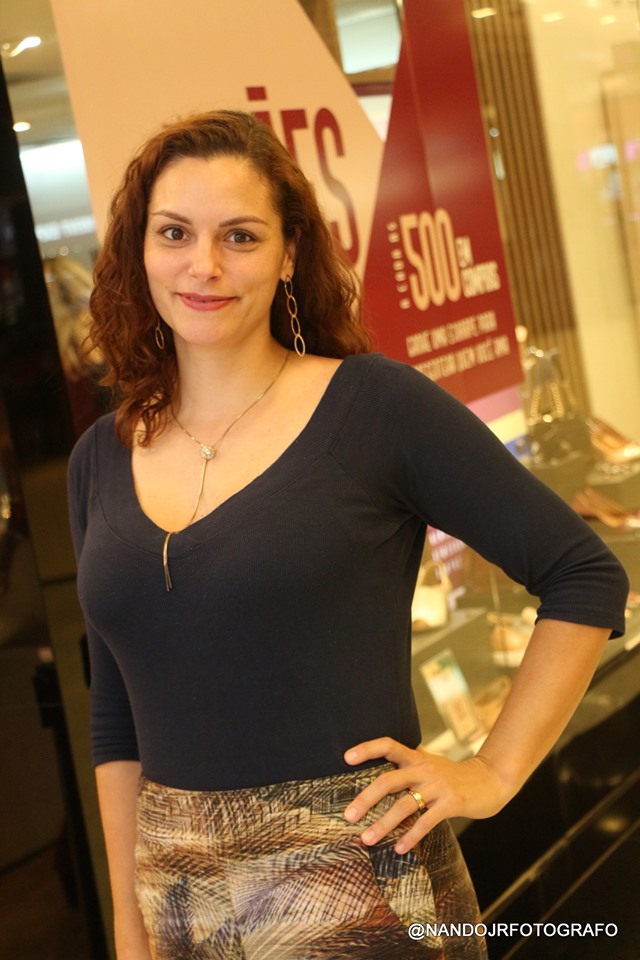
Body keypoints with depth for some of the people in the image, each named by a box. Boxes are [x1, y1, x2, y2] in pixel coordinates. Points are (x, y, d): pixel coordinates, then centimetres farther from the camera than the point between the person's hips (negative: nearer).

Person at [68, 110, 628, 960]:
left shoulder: (376, 405, -10)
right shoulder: (102, 459, 4)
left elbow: (586, 577, -6)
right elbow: (116, 721, 11)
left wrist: (493, 774, -8)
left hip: (358, 890, -4)